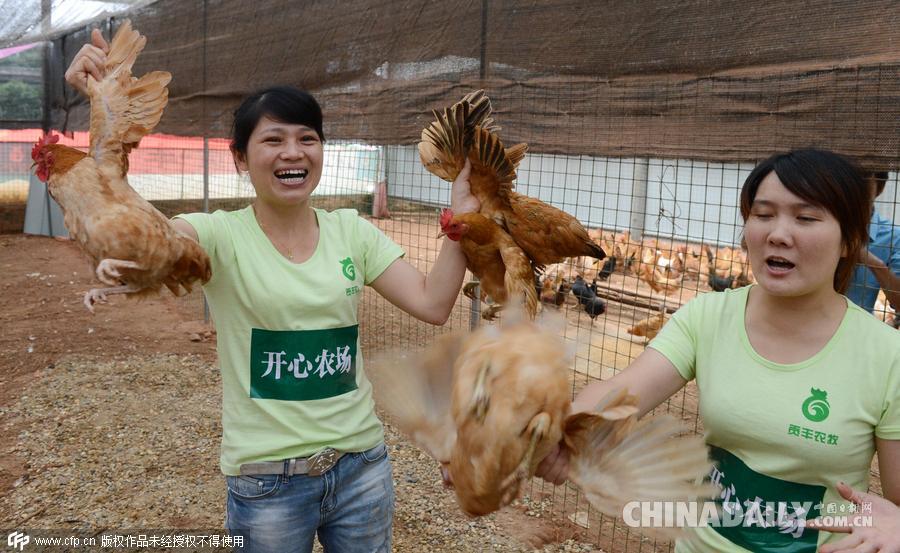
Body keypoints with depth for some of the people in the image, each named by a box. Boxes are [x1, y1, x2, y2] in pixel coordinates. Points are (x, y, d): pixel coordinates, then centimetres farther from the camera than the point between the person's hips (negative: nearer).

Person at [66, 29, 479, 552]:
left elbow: (432, 304, -7)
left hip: (362, 461, 3)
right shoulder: (223, 236, -10)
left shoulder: (352, 231, -1)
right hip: (269, 479, -2)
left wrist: (461, 218, -14)